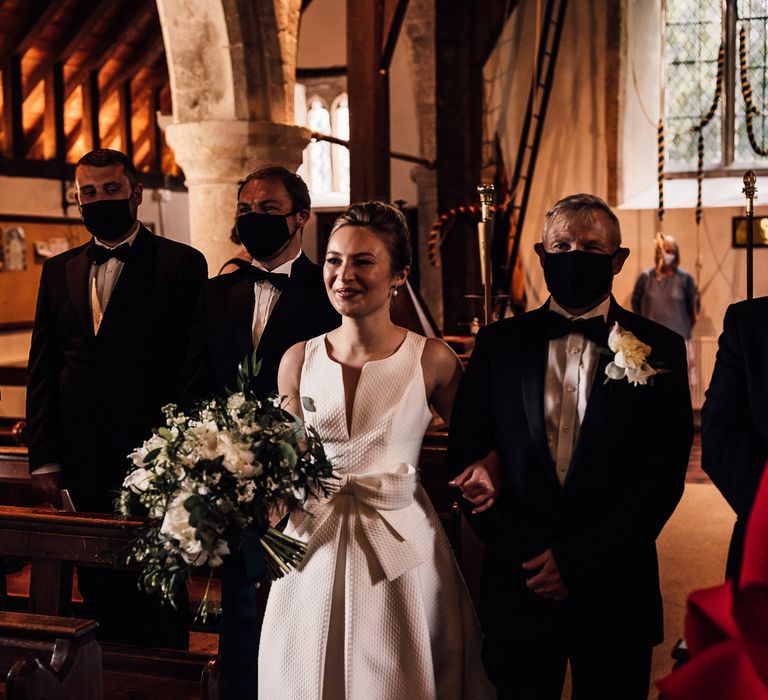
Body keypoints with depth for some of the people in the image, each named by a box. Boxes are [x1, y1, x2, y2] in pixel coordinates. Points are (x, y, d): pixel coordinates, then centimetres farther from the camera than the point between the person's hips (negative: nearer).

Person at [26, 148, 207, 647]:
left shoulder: (182, 264, -3)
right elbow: (42, 371, 11)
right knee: (100, 590, 12)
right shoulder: (59, 271, 12)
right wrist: (44, 457, 6)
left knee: (159, 592, 7)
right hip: (84, 465, 4)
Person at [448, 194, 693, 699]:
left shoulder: (659, 349, -1)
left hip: (613, 589, -1)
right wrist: (518, 550, -8)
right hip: (519, 585, 1)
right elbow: (465, 456, 3)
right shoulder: (499, 343, 3)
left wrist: (579, 559, -12)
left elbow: (663, 476, -6)